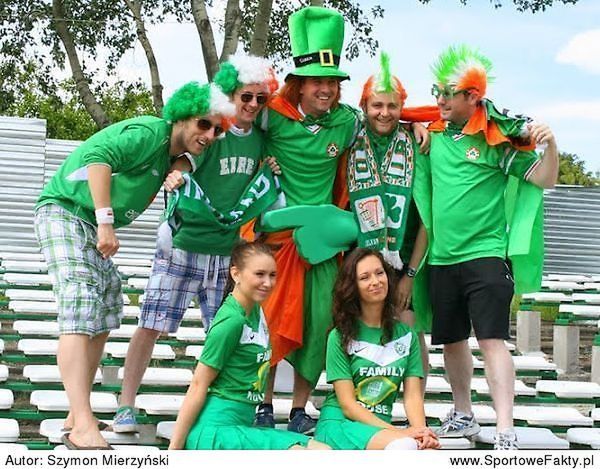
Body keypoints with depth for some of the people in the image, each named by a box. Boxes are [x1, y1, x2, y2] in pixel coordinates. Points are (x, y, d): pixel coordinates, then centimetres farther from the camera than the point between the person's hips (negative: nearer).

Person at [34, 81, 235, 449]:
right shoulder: (149, 132, -17)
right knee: (80, 314, -20)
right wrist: (106, 221, -31)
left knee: (102, 320, 10)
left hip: (92, 226, 10)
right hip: (63, 211, -10)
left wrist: (179, 172, -7)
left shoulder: (170, 155, 12)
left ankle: (78, 416, 17)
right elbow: (99, 156, -29)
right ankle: (83, 427, -26)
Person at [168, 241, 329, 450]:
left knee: (323, 451, -8)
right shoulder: (231, 320, -15)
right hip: (214, 432, -9)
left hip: (241, 425, 9)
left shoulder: (256, 311, 10)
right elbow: (199, 385, -12)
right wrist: (175, 448, -11)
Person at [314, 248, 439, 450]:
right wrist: (398, 432, -18)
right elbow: (348, 404, -6)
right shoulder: (340, 336, -1)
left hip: (382, 428, 3)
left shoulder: (406, 335, 12)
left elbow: (412, 395, 5)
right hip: (338, 424, -3)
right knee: (405, 445, -34)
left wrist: (421, 431, -17)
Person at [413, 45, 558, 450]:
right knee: (452, 339, 14)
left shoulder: (496, 137, -5)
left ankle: (506, 434, -13)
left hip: (485, 253, -5)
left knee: (492, 340, -12)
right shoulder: (434, 135, 9)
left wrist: (550, 145, -23)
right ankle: (463, 416, 31)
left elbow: (544, 180, -5)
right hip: (442, 258, 6)